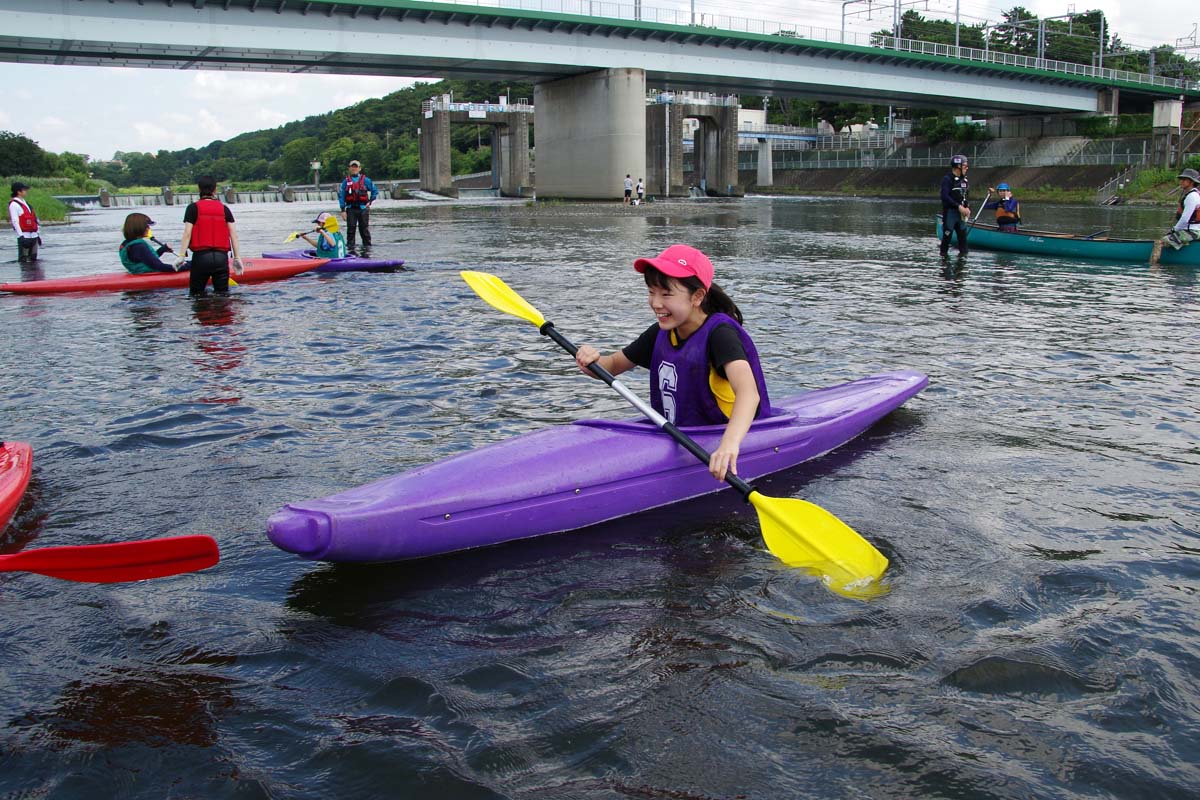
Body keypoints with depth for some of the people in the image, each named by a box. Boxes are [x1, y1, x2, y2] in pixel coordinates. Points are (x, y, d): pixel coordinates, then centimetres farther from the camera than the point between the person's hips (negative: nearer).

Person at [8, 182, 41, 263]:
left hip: (33, 235, 8)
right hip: (24, 236, -8)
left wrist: (38, 233, 18)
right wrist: (21, 236, -21)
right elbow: (15, 221, -15)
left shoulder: (25, 202, 18)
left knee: (33, 258, 11)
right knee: (24, 260, -7)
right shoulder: (14, 204, -8)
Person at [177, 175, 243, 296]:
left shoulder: (193, 208, 1)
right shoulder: (224, 209, 7)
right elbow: (233, 234, 2)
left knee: (196, 294, 7)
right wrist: (237, 258, 4)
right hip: (221, 257, 2)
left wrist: (181, 256, -8)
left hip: (201, 256, -2)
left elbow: (187, 233, -7)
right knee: (223, 293, 7)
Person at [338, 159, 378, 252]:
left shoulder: (365, 180, 5)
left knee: (364, 229, 4)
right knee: (351, 229, 0)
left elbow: (375, 191, 13)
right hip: (351, 209, 0)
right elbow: (341, 195, 5)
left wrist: (370, 202, 3)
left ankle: (367, 246, 11)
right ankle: (350, 247, 6)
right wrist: (343, 210, -2)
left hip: (363, 208, 0)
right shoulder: (346, 181, 6)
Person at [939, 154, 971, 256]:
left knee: (963, 235, 8)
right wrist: (959, 206, -21)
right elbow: (945, 196, -20)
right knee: (947, 235, -2)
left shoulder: (964, 179, 13)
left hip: (961, 213, 7)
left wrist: (967, 208, 3)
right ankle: (943, 256, 8)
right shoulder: (947, 179, -11)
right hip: (949, 212, -7)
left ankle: (963, 255, 15)